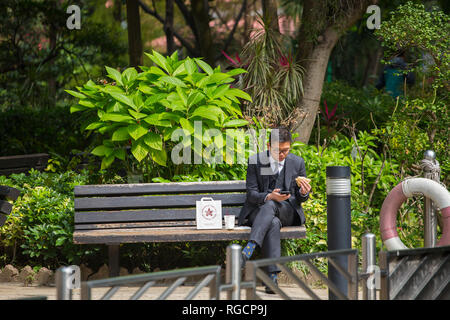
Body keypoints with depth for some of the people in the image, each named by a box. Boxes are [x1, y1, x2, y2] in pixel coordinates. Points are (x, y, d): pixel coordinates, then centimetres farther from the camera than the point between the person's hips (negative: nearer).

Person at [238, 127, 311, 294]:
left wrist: (303, 193, -13)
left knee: (270, 206, -35)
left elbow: (300, 198, 13)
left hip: (287, 211, 1)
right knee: (273, 223, -37)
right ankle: (272, 276, -46)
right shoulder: (255, 161, 0)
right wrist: (269, 196, -23)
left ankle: (248, 250, -52)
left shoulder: (297, 162, 6)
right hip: (258, 210, -1)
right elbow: (251, 194, -2)